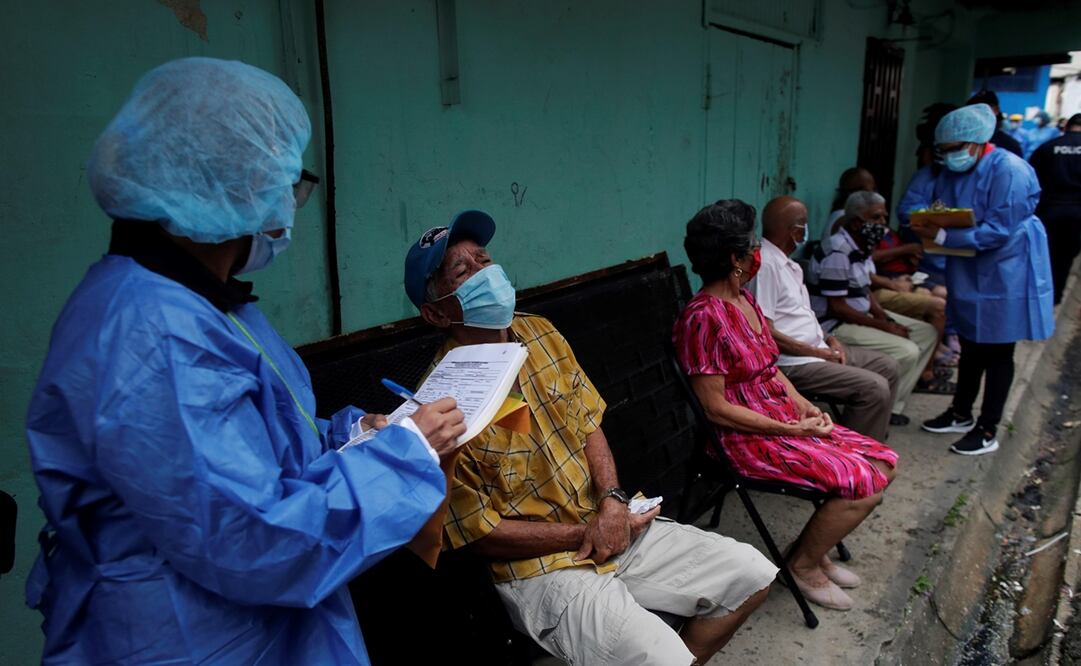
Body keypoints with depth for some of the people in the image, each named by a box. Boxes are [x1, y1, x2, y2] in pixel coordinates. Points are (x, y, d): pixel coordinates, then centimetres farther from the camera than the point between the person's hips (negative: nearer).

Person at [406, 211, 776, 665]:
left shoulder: (540, 333, 0)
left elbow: (589, 424, 6)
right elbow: (480, 534, -15)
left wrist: (612, 501, -10)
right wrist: (585, 534, -14)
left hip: (615, 527, 7)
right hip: (539, 568, -6)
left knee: (750, 575, 7)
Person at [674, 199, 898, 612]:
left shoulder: (744, 299, 7)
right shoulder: (703, 318, -22)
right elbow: (716, 408, -21)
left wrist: (804, 406, -1)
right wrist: (793, 430, -18)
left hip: (785, 420, 9)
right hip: (748, 438, -9)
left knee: (883, 464, 4)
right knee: (863, 485, -15)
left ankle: (815, 549, 18)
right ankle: (803, 565, 8)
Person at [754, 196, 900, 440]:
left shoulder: (787, 262, 13)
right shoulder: (765, 264, -20)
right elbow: (765, 333, -24)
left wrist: (828, 339, 5)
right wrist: (816, 352, -15)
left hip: (817, 348, 11)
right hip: (792, 363, -11)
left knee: (887, 367, 14)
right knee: (875, 388, -18)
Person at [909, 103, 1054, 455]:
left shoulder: (1010, 171, -21)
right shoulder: (951, 172, 3)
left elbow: (998, 231, -28)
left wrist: (942, 236, -31)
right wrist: (927, 222, -15)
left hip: (1005, 274, -7)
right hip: (968, 271, 7)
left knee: (997, 352, 2)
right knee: (970, 345, 18)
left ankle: (987, 432, 12)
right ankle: (961, 414, 32)